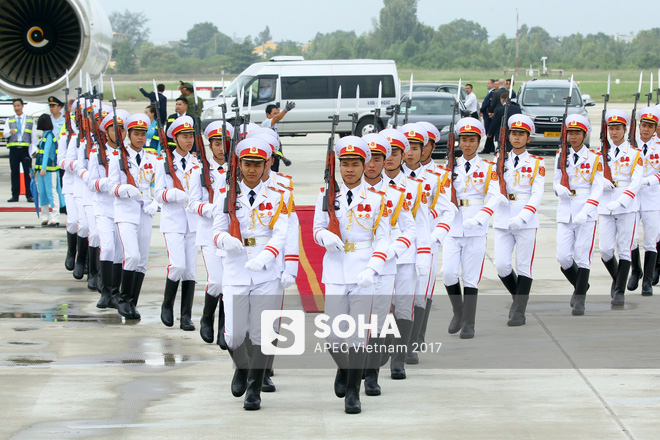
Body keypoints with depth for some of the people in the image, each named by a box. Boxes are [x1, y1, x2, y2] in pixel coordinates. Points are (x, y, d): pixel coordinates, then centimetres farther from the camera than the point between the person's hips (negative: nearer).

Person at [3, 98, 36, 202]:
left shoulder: (30, 120, 13)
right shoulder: (9, 120, 14)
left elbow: (34, 136, 11)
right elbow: (4, 133, 2)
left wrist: (34, 150, 1)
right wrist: (10, 131, -21)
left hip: (26, 149, -1)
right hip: (13, 149, 1)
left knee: (28, 172, -4)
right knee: (14, 173, 1)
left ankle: (29, 195, -1)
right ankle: (15, 195, 5)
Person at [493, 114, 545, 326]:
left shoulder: (537, 163, 2)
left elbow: (537, 194, -8)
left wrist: (522, 217, -20)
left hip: (526, 221, -2)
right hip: (502, 220, 2)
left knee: (524, 267, -1)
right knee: (501, 265, -4)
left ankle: (519, 312, 5)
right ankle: (518, 297, 22)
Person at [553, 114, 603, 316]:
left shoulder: (594, 159, -2)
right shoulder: (561, 156, 7)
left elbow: (597, 189, -6)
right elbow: (556, 181, 13)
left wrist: (585, 212, -18)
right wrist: (560, 188, -13)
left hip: (586, 213, -3)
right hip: (565, 211, 3)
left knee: (583, 257, -3)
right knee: (563, 256, -3)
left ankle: (580, 301, 4)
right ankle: (580, 286, 24)